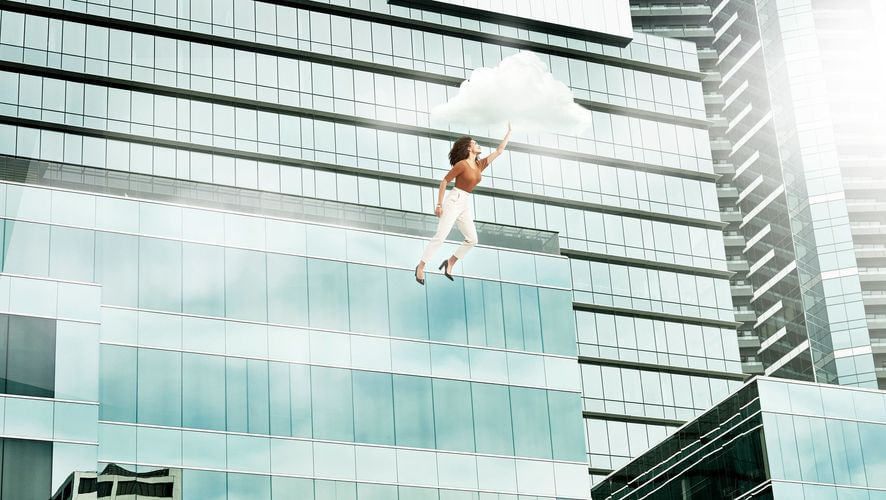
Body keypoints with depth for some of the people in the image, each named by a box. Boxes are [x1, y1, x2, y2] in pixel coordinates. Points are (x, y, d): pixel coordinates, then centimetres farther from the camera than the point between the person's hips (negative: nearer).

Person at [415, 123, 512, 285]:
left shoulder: (480, 165, 8)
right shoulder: (461, 164, -12)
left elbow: (499, 150, 15)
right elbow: (444, 182, -9)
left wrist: (509, 133, 15)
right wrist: (439, 204, -12)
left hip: (466, 204, 8)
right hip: (454, 200, -8)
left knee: (472, 239, 7)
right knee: (440, 236, -14)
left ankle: (450, 262, 19)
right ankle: (420, 267, -9)